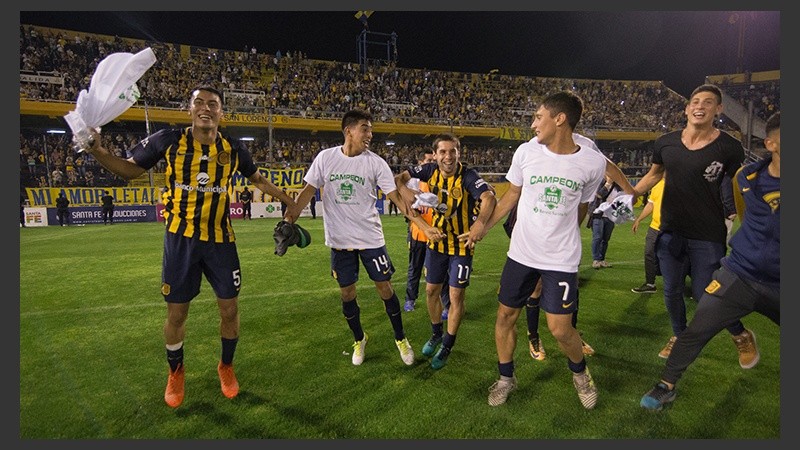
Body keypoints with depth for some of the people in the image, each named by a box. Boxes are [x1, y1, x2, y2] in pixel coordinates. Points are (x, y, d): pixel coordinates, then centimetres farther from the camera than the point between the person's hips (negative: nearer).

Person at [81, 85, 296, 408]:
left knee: (229, 309, 6)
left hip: (220, 240, 1)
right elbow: (130, 169, 5)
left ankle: (226, 367, 32)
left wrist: (288, 201, 17)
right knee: (176, 312, 8)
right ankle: (175, 372, 35)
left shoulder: (234, 149, -2)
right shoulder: (169, 140, -6)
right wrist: (97, 150, -11)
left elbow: (257, 178, 16)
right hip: (180, 239, -1)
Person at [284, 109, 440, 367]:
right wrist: (290, 217, -12)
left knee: (385, 288, 3)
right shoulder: (325, 158, -3)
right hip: (339, 239, 1)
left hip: (371, 238, -1)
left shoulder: (375, 162, -6)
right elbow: (309, 190, 2)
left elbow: (396, 197, -6)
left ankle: (400, 338, 25)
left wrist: (424, 225, -12)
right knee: (347, 293, 10)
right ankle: (359, 339, 33)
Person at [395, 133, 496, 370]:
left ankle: (447, 345, 21)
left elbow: (489, 197, -37)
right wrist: (406, 191, -23)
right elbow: (400, 177, -2)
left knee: (456, 295, 1)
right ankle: (436, 334, 38)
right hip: (436, 242, 5)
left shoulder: (468, 176, -22)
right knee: (431, 290, 15)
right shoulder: (431, 170, -8)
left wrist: (480, 222, -54)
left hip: (461, 244, -5)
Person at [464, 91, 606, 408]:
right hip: (521, 252, 3)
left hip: (561, 259, -2)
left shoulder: (593, 163, -8)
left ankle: (580, 371, 32)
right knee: (505, 316, 8)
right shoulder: (526, 152, -4)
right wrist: (482, 228, 10)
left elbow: (581, 208, 8)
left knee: (560, 329, -3)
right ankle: (506, 378, 32)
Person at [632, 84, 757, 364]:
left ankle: (741, 335, 30)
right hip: (670, 231, 4)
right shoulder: (665, 143, 0)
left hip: (708, 236, -4)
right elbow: (654, 174, 17)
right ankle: (679, 336, 38)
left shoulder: (729, 147, -9)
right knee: (672, 291, 13)